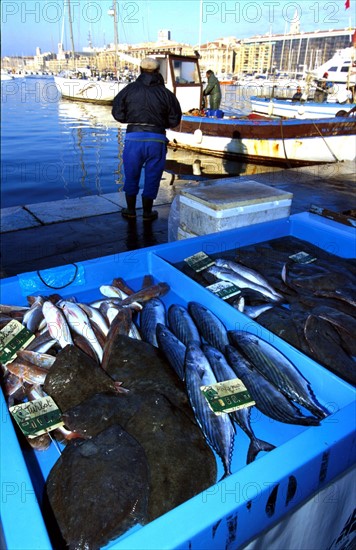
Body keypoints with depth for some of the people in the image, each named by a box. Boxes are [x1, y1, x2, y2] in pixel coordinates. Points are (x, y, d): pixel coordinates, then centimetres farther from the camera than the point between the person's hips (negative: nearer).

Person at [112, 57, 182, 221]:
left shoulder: (129, 89, 2)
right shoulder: (166, 93, 1)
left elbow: (117, 113, 2)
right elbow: (174, 120, 4)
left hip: (133, 138, 0)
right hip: (157, 139, 0)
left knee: (131, 175, 15)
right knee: (152, 177, 11)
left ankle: (130, 211, 23)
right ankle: (147, 213, 19)